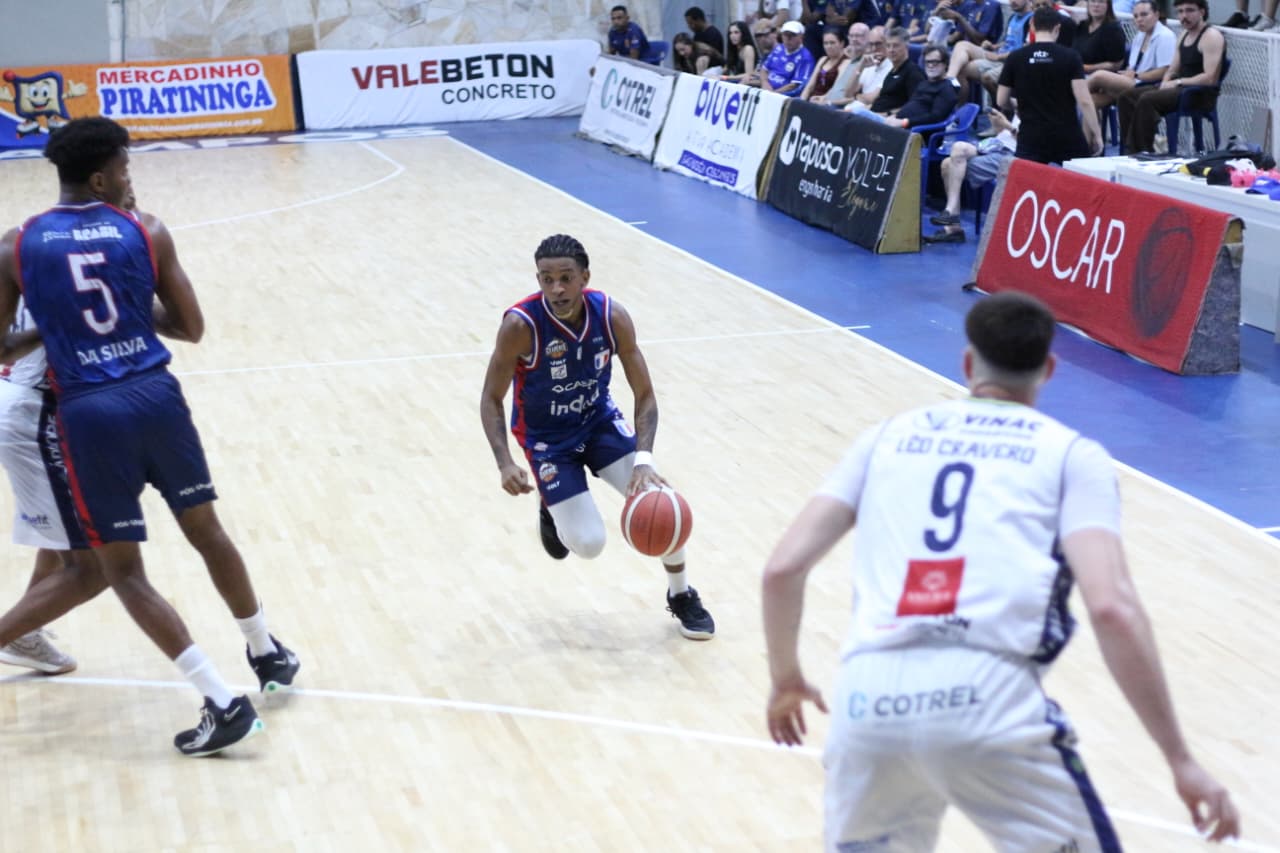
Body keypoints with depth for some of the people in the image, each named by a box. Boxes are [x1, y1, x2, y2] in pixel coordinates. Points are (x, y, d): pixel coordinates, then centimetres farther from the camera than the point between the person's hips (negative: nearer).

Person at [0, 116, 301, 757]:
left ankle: (222, 703, -3)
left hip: (88, 413, -2)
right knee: (206, 530, 22)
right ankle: (268, 655, 39)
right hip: (156, 395, 2)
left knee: (123, 570, 5)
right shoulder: (146, 232, 1)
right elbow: (191, 328, 8)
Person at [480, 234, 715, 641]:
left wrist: (643, 460, -28)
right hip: (546, 437, -3)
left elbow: (645, 395, -13)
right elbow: (491, 399, -16)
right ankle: (552, 510, 25)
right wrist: (505, 464, -30)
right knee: (588, 544, -12)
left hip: (600, 420, 3)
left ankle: (681, 596, 12)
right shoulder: (520, 325, -29)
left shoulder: (612, 317, -21)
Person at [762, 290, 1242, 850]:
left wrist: (785, 679, 32)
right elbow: (1111, 606, -1)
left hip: (868, 697, 3)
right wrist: (1180, 759, 4)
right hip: (988, 698, -3)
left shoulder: (890, 436, 23)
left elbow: (783, 567, 15)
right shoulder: (1072, 454, 15)